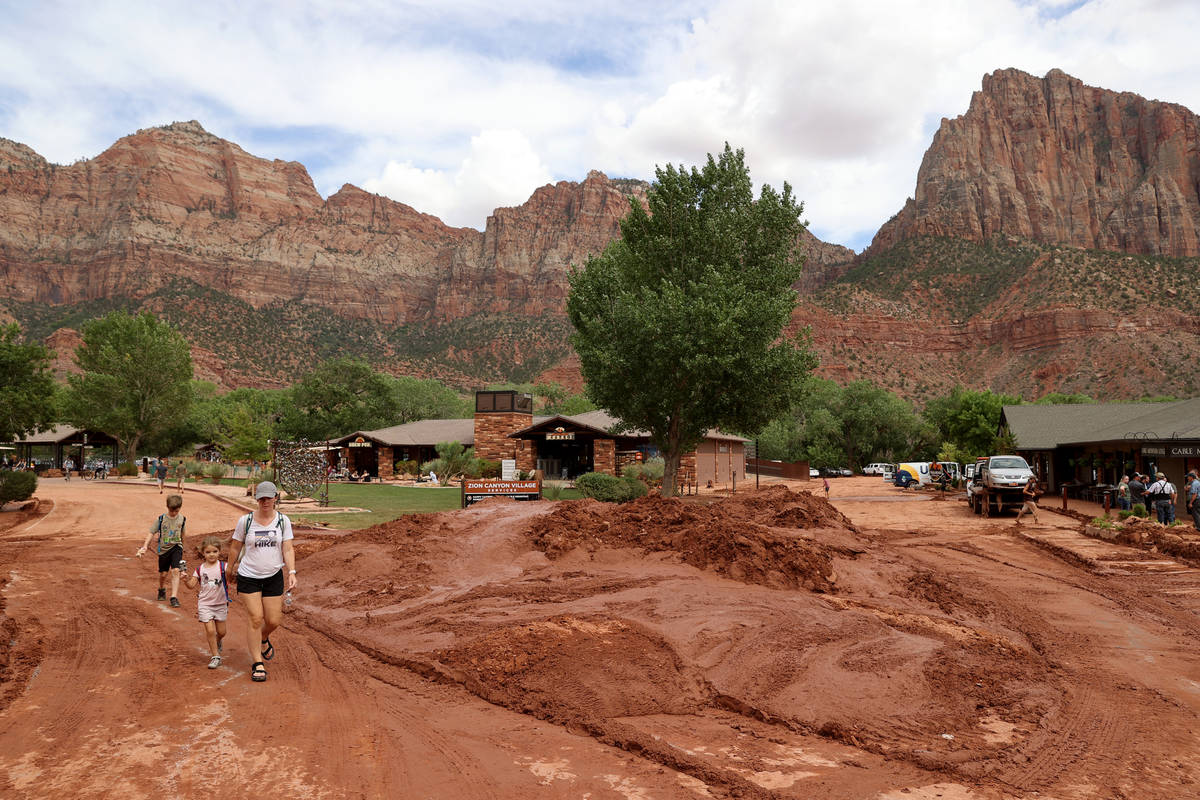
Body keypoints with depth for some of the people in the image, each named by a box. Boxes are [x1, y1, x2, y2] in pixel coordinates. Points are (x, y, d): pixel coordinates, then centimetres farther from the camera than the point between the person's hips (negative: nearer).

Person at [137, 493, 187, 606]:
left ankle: (174, 597, -15)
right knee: (163, 573, 13)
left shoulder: (182, 519, -2)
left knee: (175, 571, -16)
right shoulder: (161, 519, -9)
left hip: (176, 547, 0)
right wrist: (145, 546, -17)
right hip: (164, 548, 0)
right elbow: (151, 533, -7)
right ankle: (162, 589, 45)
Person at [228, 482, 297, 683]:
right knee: (255, 618, -8)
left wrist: (291, 572, -13)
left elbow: (288, 549, -3)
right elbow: (235, 547, 7)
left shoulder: (283, 521, -1)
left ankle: (264, 640, 39)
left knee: (273, 620, 4)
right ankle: (257, 663, 5)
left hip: (274, 576, 2)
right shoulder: (245, 521, -5)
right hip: (248, 576, -2)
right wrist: (232, 569, 12)